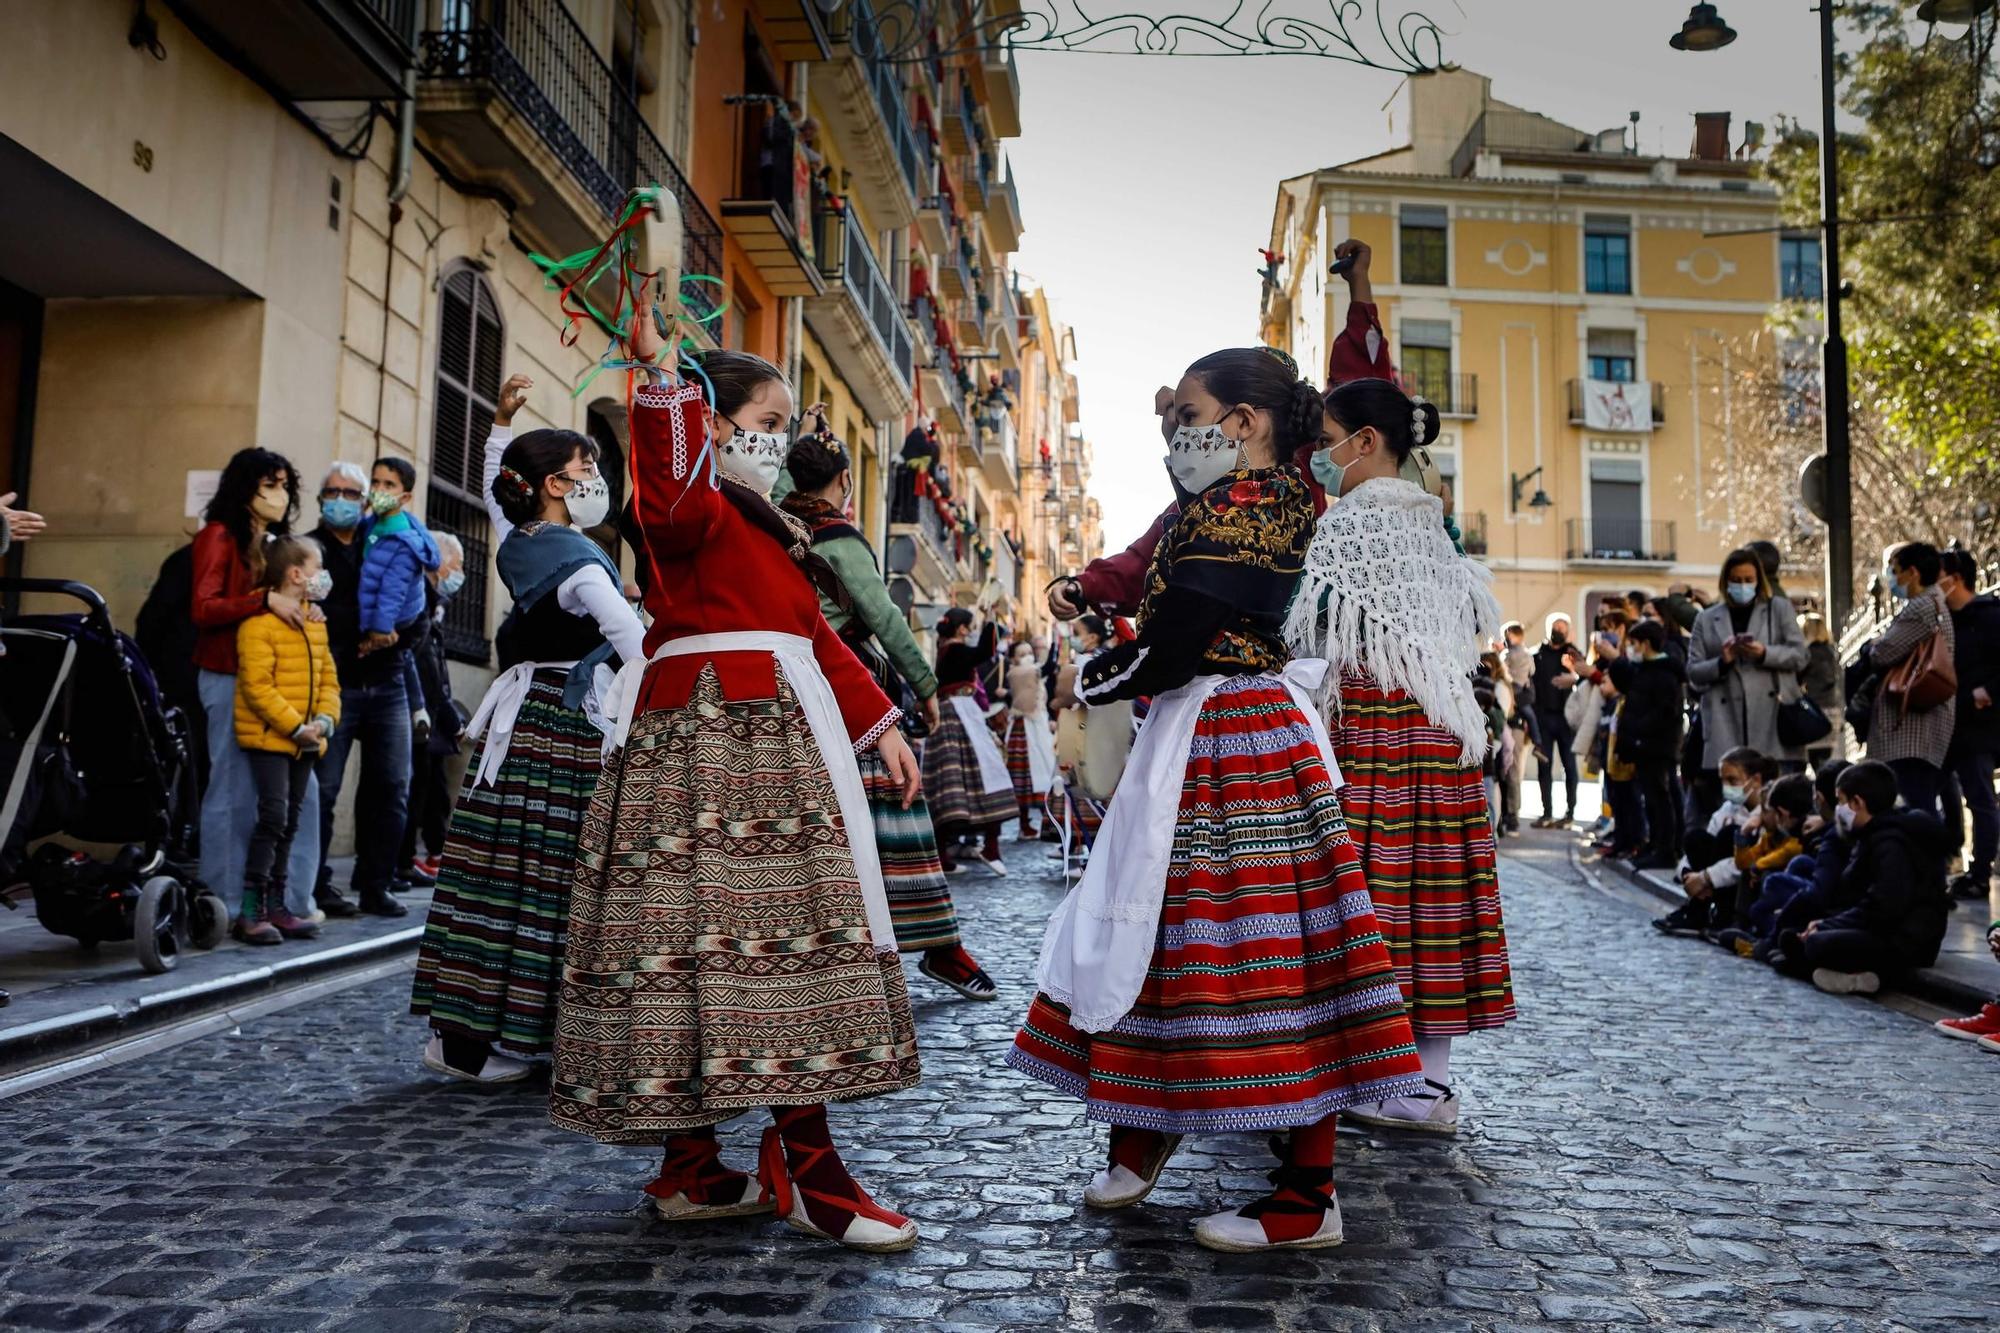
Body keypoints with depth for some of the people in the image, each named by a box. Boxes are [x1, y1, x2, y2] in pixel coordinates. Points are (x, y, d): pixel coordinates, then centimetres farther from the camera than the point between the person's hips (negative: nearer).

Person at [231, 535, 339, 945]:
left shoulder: (315, 622, 14)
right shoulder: (259, 622, -13)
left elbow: (328, 677, 13)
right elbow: (257, 685, -18)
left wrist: (324, 720, -4)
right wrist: (295, 726, -19)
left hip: (303, 741, 8)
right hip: (268, 737, -8)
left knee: (289, 823, 12)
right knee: (272, 817, -12)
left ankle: (276, 906, 20)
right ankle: (251, 911, -4)